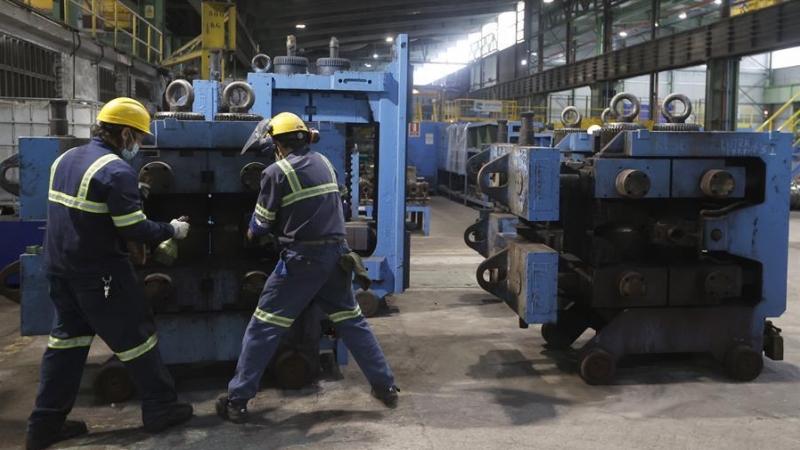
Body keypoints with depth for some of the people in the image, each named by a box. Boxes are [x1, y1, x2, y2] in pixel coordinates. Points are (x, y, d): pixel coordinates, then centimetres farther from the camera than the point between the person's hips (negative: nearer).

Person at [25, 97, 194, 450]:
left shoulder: (65, 159, 9)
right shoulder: (116, 170, -18)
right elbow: (134, 229, -21)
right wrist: (171, 230, -5)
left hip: (59, 267, 8)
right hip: (98, 272, -8)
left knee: (67, 338, 16)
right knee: (135, 337, 5)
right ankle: (161, 409, 16)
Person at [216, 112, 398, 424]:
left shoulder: (276, 172, -7)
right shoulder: (324, 163, 9)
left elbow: (261, 225, -1)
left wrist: (251, 234, 22)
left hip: (302, 258, -5)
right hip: (337, 252, 5)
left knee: (263, 327, 3)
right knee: (352, 321, 17)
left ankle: (237, 400, 7)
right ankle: (385, 386, 21)